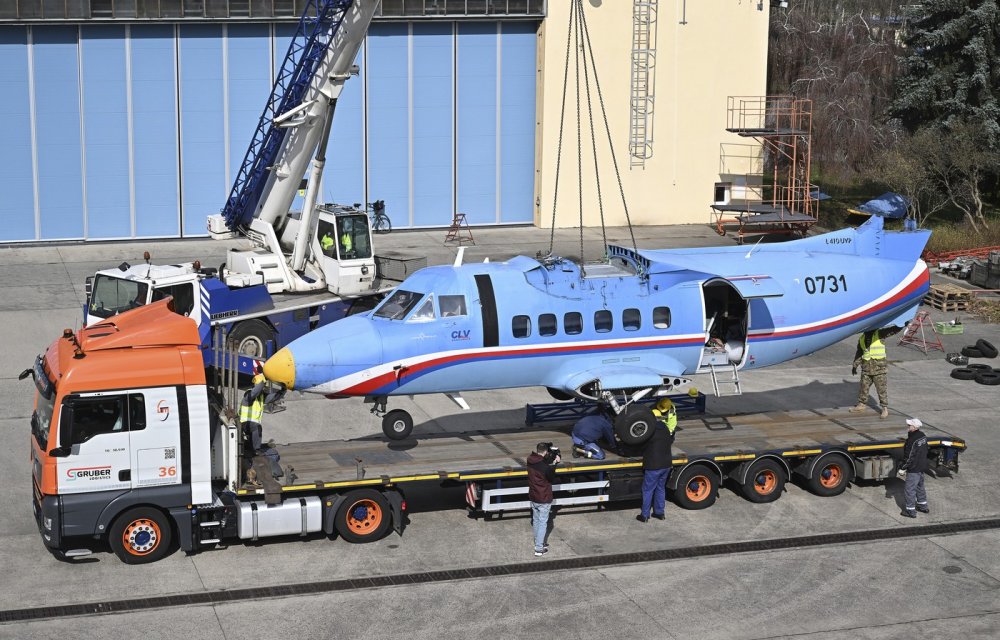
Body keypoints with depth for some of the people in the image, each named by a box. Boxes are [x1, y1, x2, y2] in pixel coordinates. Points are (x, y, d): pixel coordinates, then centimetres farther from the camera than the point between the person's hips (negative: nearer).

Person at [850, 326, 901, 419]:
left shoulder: (879, 335, -7)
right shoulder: (861, 339, 8)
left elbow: (893, 330, -15)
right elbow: (858, 353, 17)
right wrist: (854, 366, 19)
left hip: (879, 367, -5)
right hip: (866, 368, 5)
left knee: (882, 389, -1)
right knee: (863, 388, 14)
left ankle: (885, 409, 6)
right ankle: (862, 404, 31)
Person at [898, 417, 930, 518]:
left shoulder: (912, 440, -26)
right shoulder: (923, 436, 3)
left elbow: (909, 457, -23)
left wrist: (902, 468, -14)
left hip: (914, 469, -10)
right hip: (922, 467, 10)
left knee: (910, 489, 1)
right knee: (920, 486, 25)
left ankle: (911, 510, 7)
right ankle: (923, 506, 36)